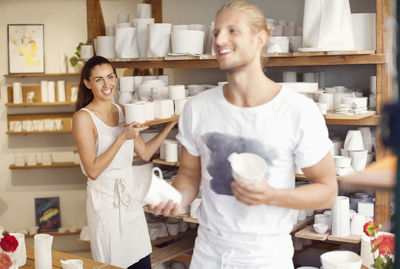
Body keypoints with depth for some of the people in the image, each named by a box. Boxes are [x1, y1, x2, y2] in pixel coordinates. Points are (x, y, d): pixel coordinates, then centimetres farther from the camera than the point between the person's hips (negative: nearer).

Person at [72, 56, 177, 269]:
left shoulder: (123, 112, 8)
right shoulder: (83, 117, -12)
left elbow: (145, 152, 12)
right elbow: (93, 170, -17)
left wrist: (169, 126, 5)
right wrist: (122, 137, -21)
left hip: (130, 196, 6)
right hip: (105, 201, -6)